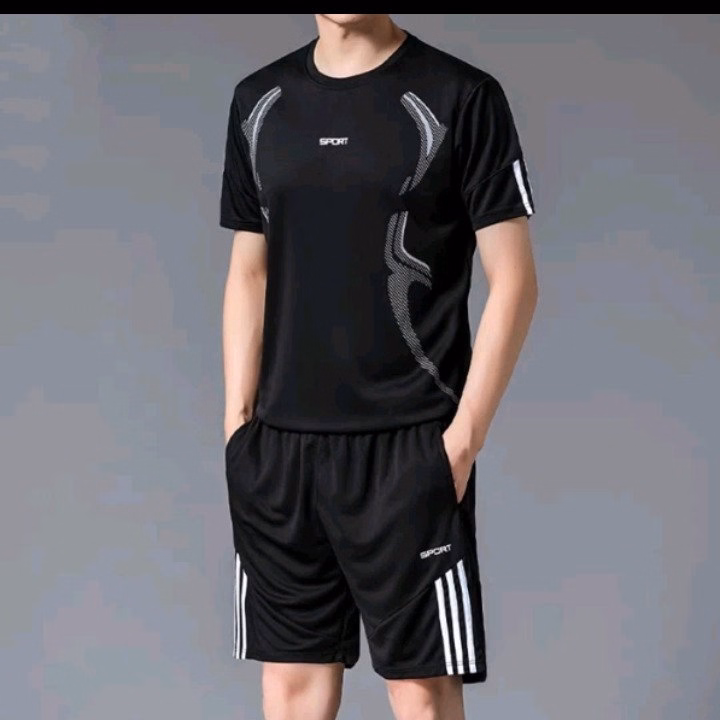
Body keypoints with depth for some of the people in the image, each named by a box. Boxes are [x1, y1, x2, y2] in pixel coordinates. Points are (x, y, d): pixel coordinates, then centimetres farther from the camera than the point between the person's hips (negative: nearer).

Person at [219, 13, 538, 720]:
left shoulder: (461, 98, -4)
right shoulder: (258, 100, 10)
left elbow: (513, 282, -5)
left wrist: (464, 436, -10)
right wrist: (238, 421, 9)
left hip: (407, 443, -4)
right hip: (281, 443, 5)